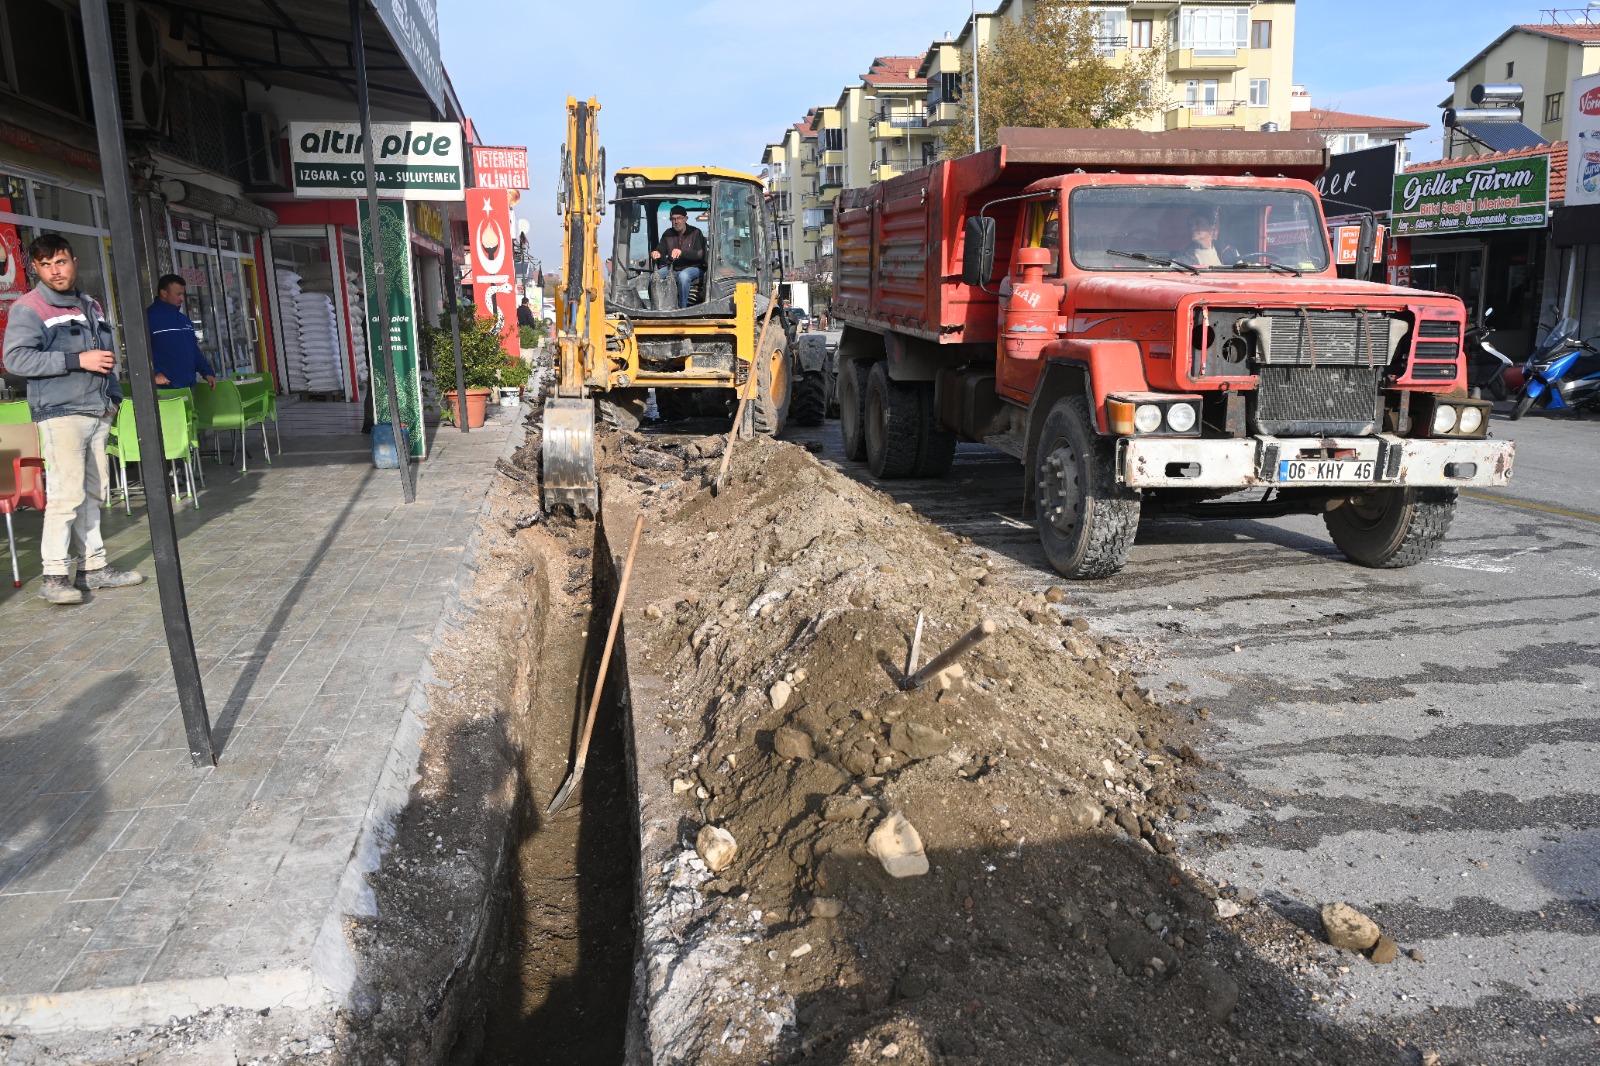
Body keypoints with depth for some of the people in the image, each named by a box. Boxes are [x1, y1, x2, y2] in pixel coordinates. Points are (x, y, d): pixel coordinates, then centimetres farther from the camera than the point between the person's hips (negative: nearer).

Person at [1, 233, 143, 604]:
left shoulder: (91, 306, 19)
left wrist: (113, 395, 18)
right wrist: (78, 360, -17)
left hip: (98, 413, 7)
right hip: (60, 414, -7)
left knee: (93, 493, 8)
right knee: (68, 493, -12)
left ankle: (94, 568, 14)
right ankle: (54, 576, -6)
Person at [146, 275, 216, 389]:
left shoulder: (184, 319, 18)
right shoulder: (149, 317, -6)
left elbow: (194, 350, 23)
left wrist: (207, 372, 12)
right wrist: (153, 374, -22)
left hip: (188, 385, 8)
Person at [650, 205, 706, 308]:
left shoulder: (695, 233, -5)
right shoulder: (668, 234, 10)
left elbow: (700, 254, -16)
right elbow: (661, 249, 6)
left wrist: (682, 252, -33)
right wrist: (656, 253, -21)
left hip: (693, 267, -5)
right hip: (672, 267, 5)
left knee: (683, 276, -39)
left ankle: (682, 307, -30)